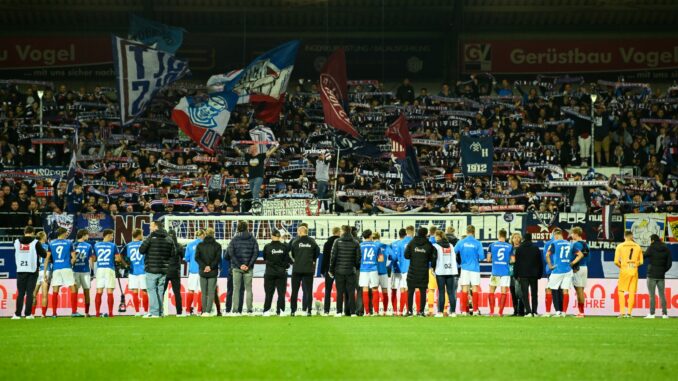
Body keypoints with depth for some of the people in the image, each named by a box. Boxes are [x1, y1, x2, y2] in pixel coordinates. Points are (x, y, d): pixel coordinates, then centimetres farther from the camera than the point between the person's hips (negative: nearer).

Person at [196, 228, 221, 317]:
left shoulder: (200, 245, 4)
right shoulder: (217, 246, -1)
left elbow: (197, 257, -6)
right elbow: (218, 258, -10)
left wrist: (204, 266, -9)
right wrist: (211, 267, -10)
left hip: (203, 272, 1)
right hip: (213, 272, -1)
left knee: (204, 293, 9)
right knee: (211, 292, -1)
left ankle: (204, 311, 4)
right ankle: (208, 311, -13)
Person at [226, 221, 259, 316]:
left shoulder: (234, 239, -1)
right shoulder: (252, 239, 2)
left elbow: (230, 253, -8)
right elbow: (256, 252, -4)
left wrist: (238, 265, -8)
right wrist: (249, 265, -6)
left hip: (237, 268, -1)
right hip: (249, 268, 1)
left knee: (236, 289, 4)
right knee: (248, 288, 7)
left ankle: (235, 311, -1)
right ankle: (249, 310, 3)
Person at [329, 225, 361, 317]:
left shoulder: (337, 241, -3)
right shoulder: (355, 243, 2)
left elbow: (333, 256, -4)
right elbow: (358, 258, 0)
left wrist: (331, 269, 3)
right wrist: (357, 268, 11)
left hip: (339, 271, -1)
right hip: (351, 271, 1)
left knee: (340, 292, 3)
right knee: (351, 292, 3)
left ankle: (339, 312, 0)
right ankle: (352, 312, 0)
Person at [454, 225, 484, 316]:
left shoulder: (461, 242, -3)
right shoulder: (478, 243, -7)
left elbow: (454, 252, -2)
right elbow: (482, 257, -8)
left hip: (465, 268, 1)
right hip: (475, 268, -1)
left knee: (464, 289, 5)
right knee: (475, 288, 4)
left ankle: (464, 310, 2)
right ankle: (475, 310, 2)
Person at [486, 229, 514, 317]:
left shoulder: (492, 245, 0)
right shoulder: (510, 246, -1)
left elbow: (488, 259, 0)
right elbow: (513, 260, 1)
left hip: (495, 271, 1)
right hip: (505, 272, -1)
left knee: (492, 291, 12)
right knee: (503, 292, 1)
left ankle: (492, 312, 7)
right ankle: (500, 312, -5)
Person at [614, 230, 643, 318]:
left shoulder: (620, 246, -3)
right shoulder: (637, 247, 4)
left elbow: (616, 261, -6)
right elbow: (641, 262, 7)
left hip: (624, 271, -2)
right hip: (634, 271, 2)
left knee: (621, 291, 7)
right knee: (632, 292, 6)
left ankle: (622, 312, -3)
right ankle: (629, 312, 4)